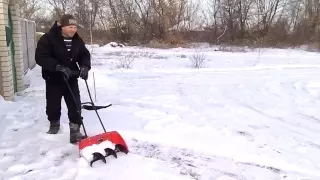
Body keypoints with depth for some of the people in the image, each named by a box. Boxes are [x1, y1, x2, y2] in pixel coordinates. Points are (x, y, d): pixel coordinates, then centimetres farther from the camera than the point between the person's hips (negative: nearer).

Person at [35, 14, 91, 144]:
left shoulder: (77, 40, -1)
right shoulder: (48, 38, -17)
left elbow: (84, 55, 6)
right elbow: (40, 57, -25)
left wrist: (85, 66, -16)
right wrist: (58, 67, -36)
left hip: (71, 79, 3)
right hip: (53, 80, -3)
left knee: (75, 106, -5)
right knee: (53, 105, 13)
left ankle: (75, 132, 2)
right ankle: (54, 124, 42)